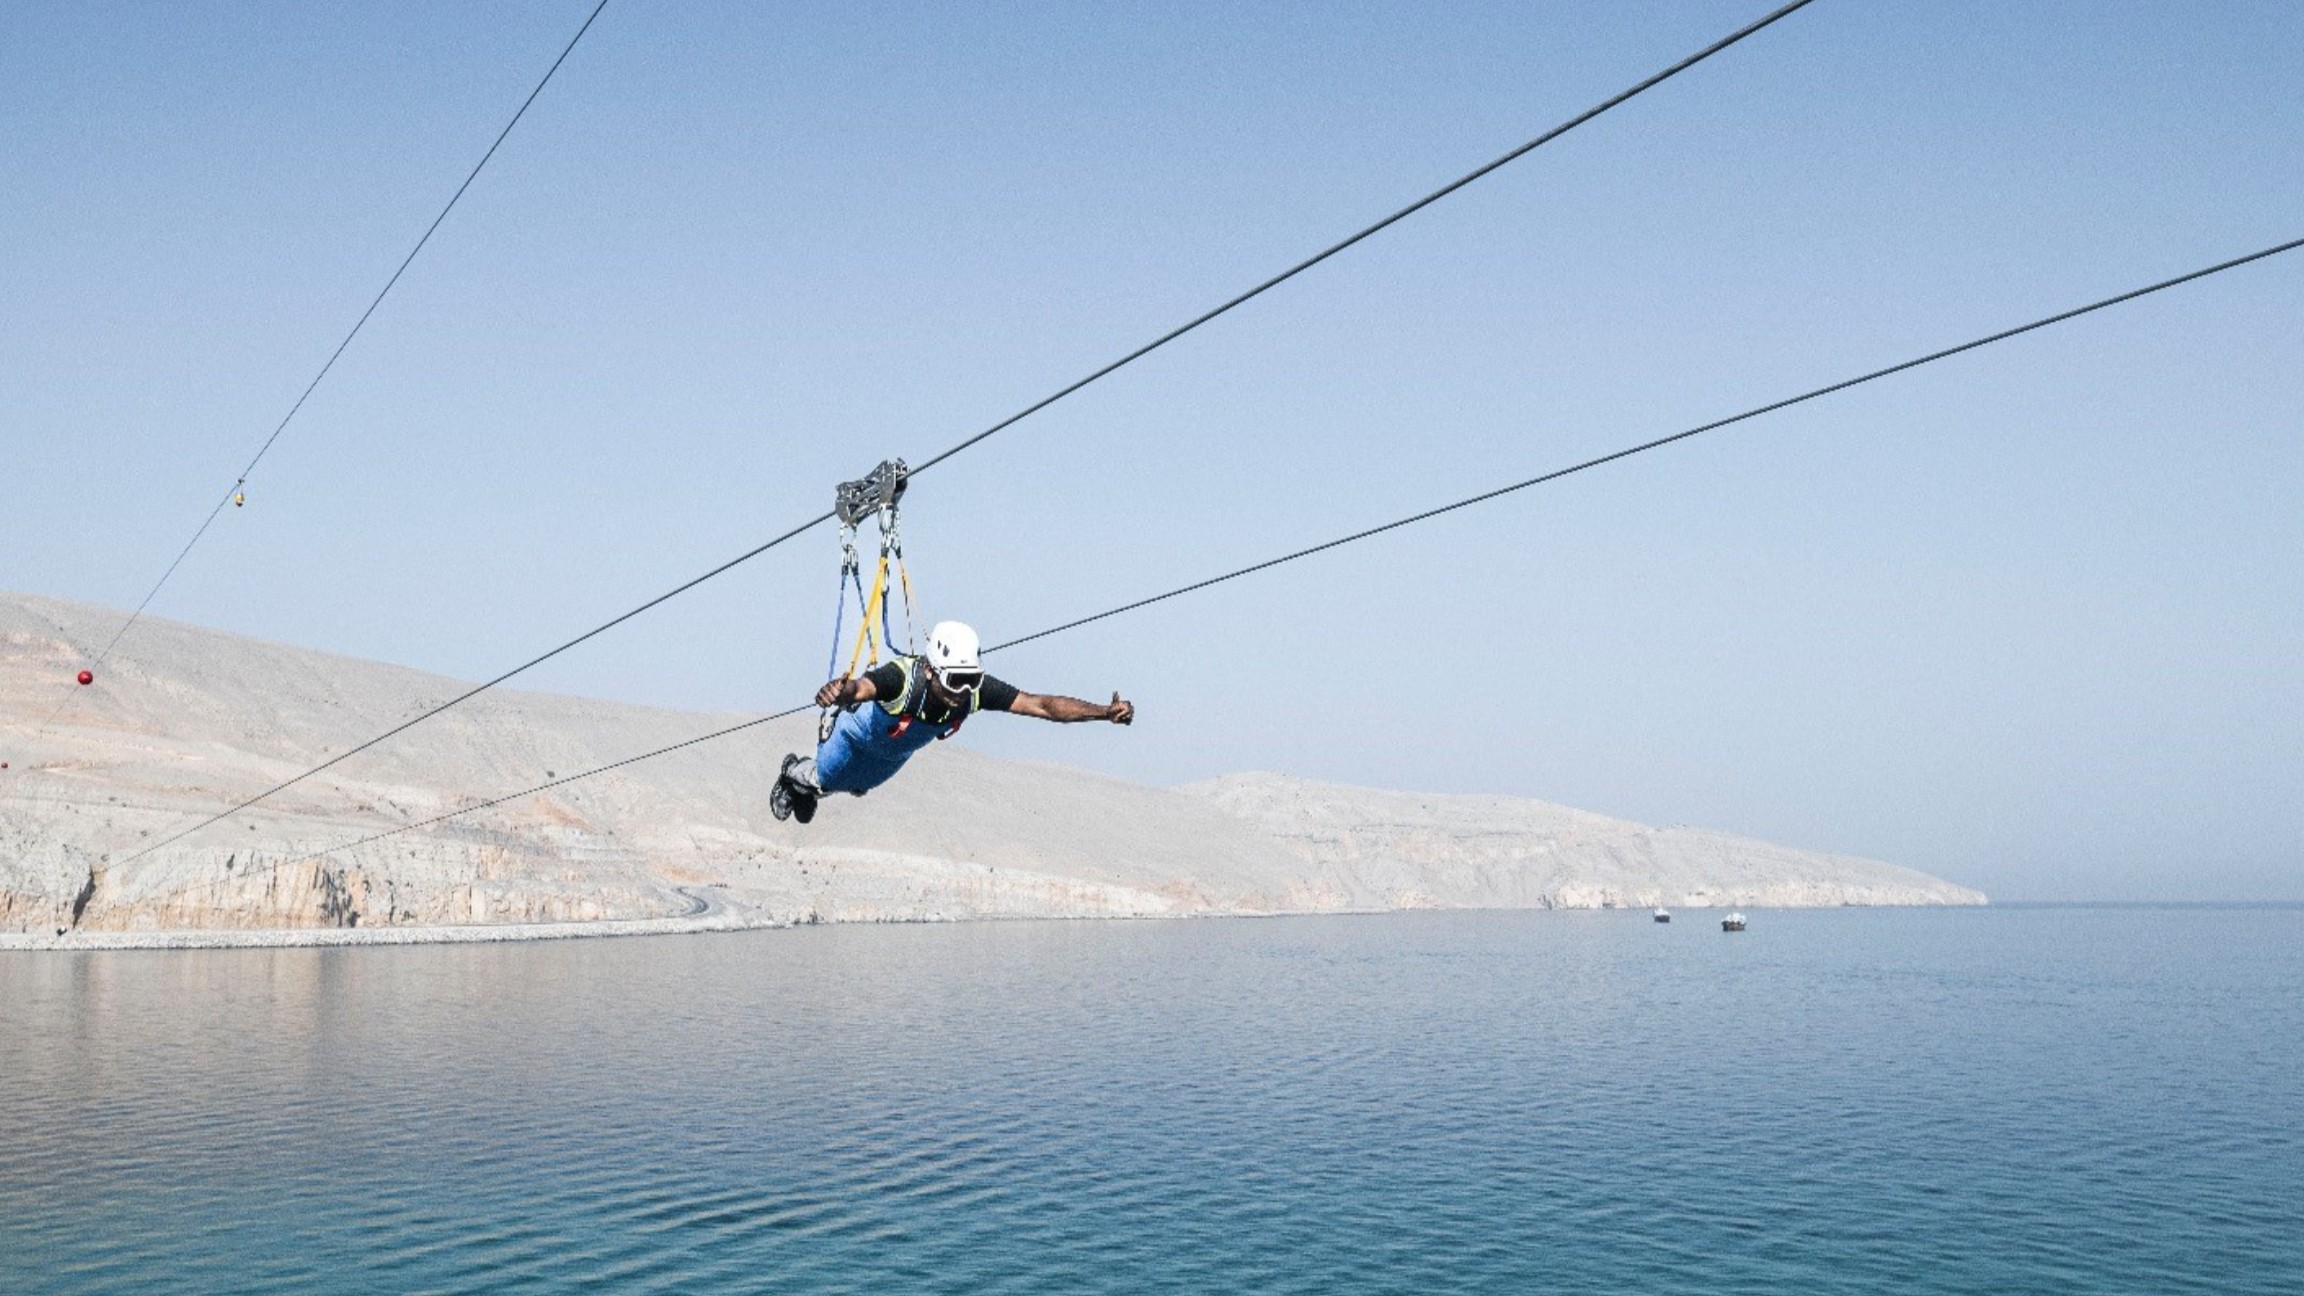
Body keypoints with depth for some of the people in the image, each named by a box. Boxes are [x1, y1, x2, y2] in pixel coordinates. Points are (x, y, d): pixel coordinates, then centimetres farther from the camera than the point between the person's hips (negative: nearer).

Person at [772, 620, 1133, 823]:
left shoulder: (978, 690, -41)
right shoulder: (901, 677, -51)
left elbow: (1042, 705, -43)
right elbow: (861, 687, -71)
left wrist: (1106, 711, -53)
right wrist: (841, 692, -95)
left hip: (900, 751, 5)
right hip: (862, 733, -5)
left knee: (857, 786, 34)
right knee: (824, 780, 22)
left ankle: (808, 783, 67)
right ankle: (795, 773, 59)